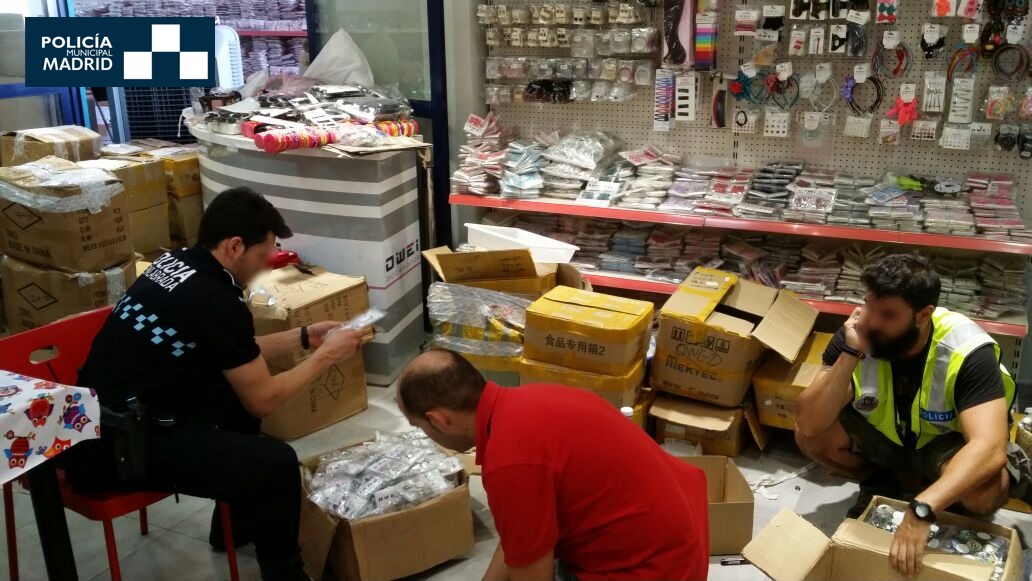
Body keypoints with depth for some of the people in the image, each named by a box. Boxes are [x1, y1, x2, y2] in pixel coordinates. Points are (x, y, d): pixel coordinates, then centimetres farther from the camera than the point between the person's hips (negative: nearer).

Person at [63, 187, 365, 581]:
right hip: (114, 447, -10)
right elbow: (264, 399, -10)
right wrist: (325, 356, 0)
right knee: (277, 464, -20)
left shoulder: (175, 263, 5)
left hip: (97, 418, 10)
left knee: (238, 389, 23)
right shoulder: (217, 300, -22)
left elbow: (235, 353, 19)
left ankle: (237, 524, 34)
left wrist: (303, 337, 17)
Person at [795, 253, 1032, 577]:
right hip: (883, 437, 3)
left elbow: (989, 447, -44)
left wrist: (922, 510, -55)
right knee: (810, 437, -23)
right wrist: (851, 353, -41)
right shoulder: (856, 336, -24)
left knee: (984, 491, -35)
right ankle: (879, 485, 9)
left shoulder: (968, 352, -32)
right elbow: (809, 425, -31)